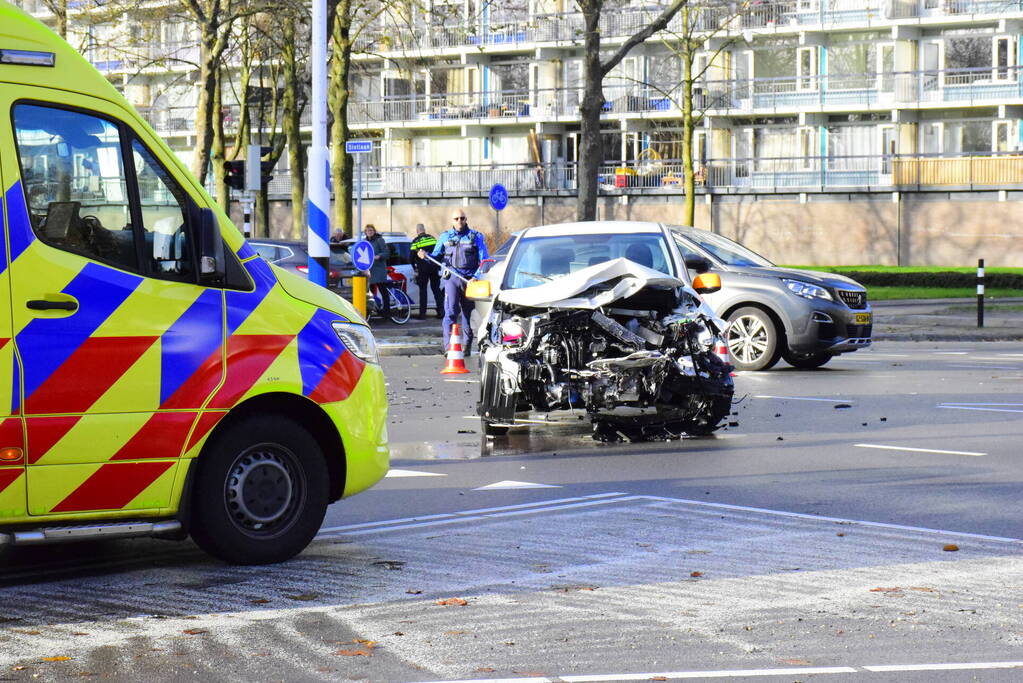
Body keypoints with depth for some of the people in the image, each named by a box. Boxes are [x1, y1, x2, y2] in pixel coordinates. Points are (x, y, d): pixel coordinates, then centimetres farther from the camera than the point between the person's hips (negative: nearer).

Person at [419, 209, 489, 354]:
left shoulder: (475, 237, 7)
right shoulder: (445, 237, 13)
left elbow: (484, 260, 3)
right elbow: (436, 256, 17)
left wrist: (477, 276, -12)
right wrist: (425, 255, -6)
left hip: (470, 279, 0)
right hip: (451, 278, 0)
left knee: (468, 313, 5)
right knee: (450, 312, -11)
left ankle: (467, 346, 14)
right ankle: (448, 346, -15)